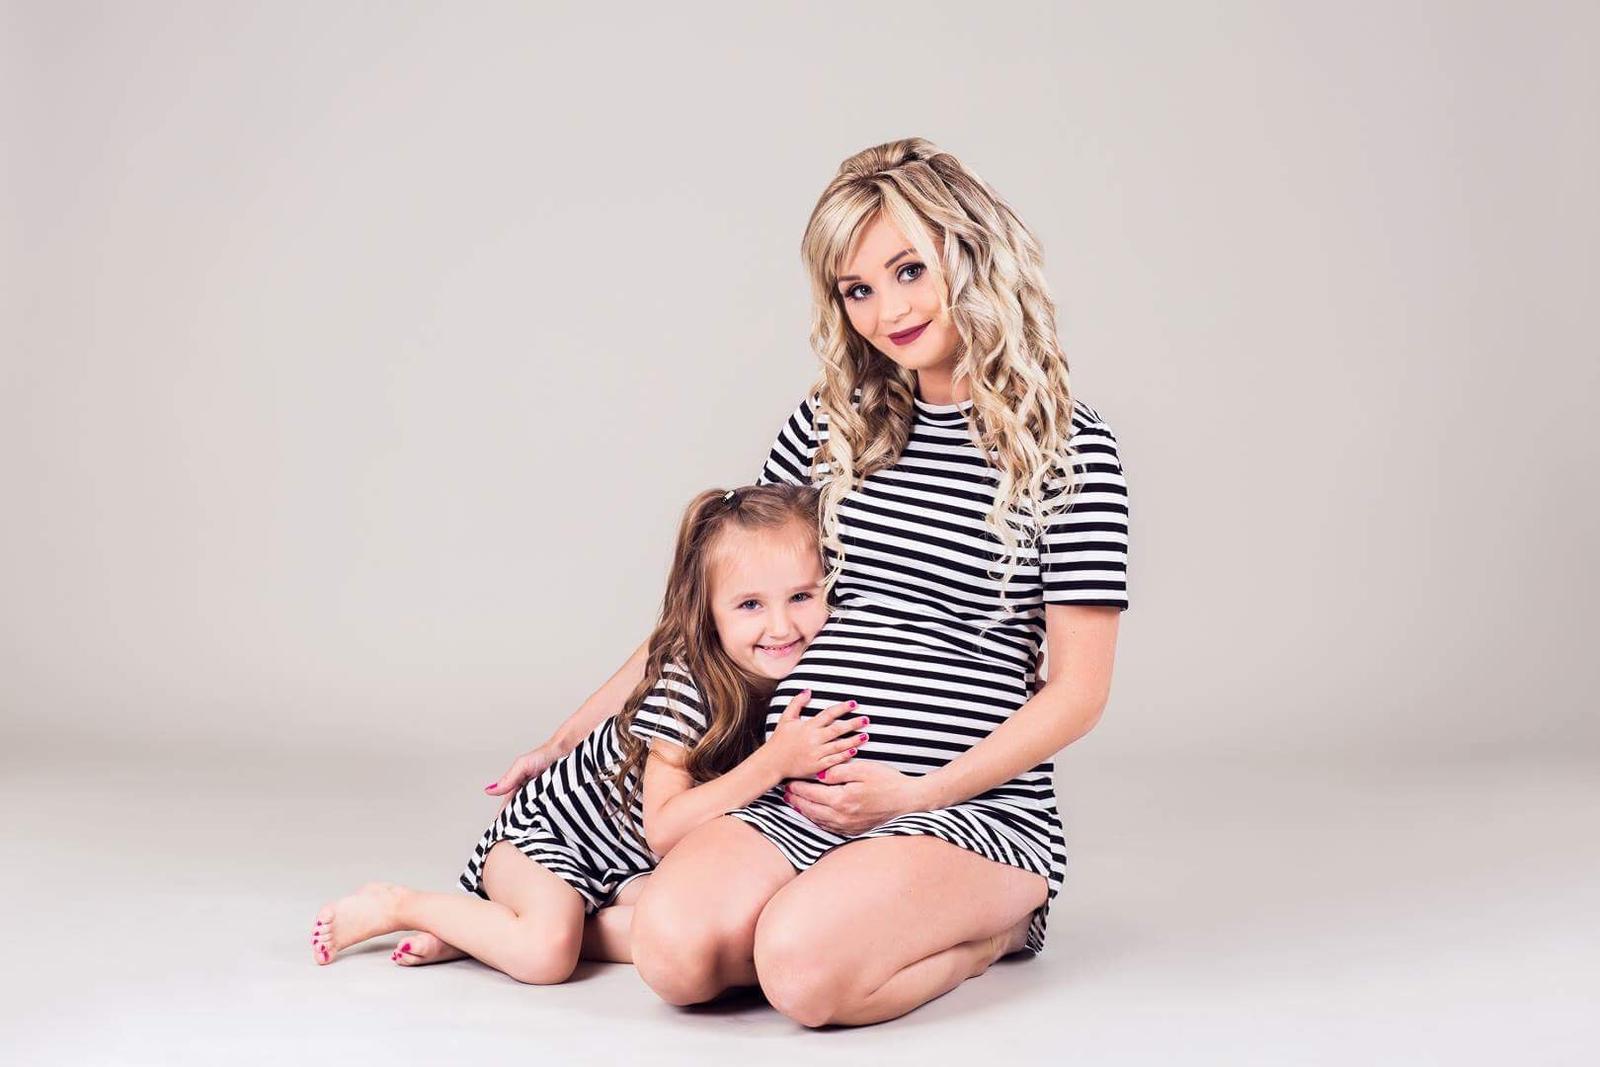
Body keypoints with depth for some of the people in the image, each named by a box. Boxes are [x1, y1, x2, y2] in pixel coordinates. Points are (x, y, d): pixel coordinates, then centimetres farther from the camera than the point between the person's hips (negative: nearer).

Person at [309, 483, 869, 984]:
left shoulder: (800, 683, -10)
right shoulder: (685, 686, -29)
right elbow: (664, 830, -33)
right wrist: (774, 762, -39)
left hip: (626, 863, 7)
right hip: (548, 828, -6)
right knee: (548, 952, -31)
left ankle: (471, 932, -9)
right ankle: (397, 904, -3)